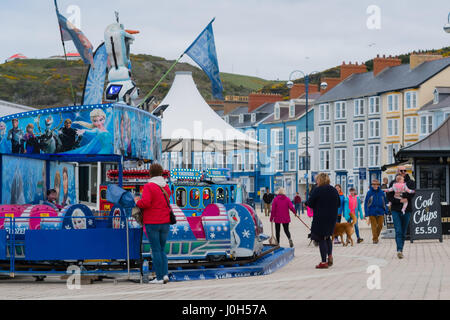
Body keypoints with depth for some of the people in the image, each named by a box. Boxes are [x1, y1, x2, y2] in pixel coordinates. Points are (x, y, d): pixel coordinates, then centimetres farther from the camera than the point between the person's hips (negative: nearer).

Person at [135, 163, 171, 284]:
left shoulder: (148, 186, -11)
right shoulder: (166, 187, 9)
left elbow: (145, 203, -22)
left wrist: (138, 201, 0)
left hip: (152, 223, -5)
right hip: (165, 223, 5)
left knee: (156, 250, 0)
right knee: (162, 250, 14)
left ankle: (159, 277, -1)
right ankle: (165, 274, 0)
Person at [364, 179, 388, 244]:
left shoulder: (381, 192, 4)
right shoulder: (369, 193, -2)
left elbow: (385, 202, 11)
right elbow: (366, 203, 0)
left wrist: (386, 211, 6)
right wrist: (366, 213, -5)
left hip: (380, 212, 2)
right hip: (372, 212, -2)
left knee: (380, 225, 4)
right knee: (374, 226, -2)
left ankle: (376, 236, 26)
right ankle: (375, 239, 4)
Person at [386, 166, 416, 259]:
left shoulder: (411, 182, 8)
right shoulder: (393, 183, 7)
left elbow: (412, 193, -9)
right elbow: (389, 197, 0)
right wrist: (399, 200, -14)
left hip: (407, 210, 1)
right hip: (396, 210, -1)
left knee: (404, 232, 6)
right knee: (398, 231, -14)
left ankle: (400, 249, 16)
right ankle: (399, 250, -23)